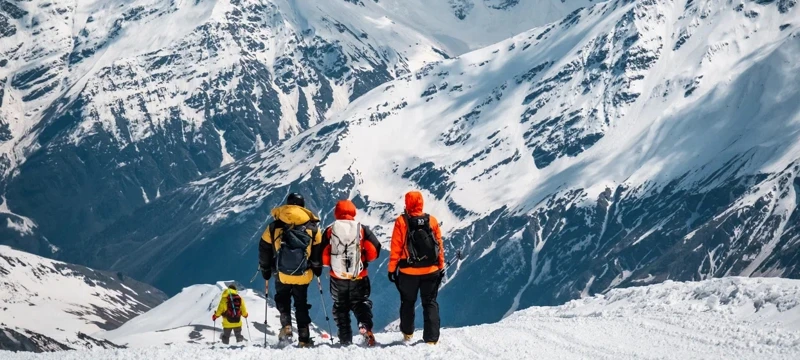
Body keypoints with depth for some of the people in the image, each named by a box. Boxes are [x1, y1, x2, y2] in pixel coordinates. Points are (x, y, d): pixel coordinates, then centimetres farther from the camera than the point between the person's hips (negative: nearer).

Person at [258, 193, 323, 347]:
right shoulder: (313, 228, -4)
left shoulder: (274, 227, -4)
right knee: (301, 305, 14)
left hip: (282, 275, -1)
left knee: (283, 301, 19)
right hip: (303, 276, 1)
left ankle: (286, 326, -4)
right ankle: (304, 338, 11)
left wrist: (265, 270, 16)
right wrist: (317, 268, 20)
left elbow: (264, 250, 3)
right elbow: (318, 251, 4)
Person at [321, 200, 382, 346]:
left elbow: (323, 254, -4)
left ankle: (345, 338, 10)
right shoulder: (362, 229, -2)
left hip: (338, 276, 0)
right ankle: (365, 326, -19)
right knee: (360, 303, 11)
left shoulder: (330, 231, -1)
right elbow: (375, 248, -6)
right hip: (359, 277, 0)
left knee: (340, 306, 15)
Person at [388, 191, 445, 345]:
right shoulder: (432, 221, -3)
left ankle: (408, 333, 31)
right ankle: (431, 339, -2)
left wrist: (392, 268, 1)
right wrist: (441, 267, 11)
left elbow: (396, 248, -7)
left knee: (407, 302, 19)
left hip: (408, 271, -1)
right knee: (430, 303, 7)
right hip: (431, 270, 1)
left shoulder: (401, 221, -8)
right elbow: (439, 245, 2)